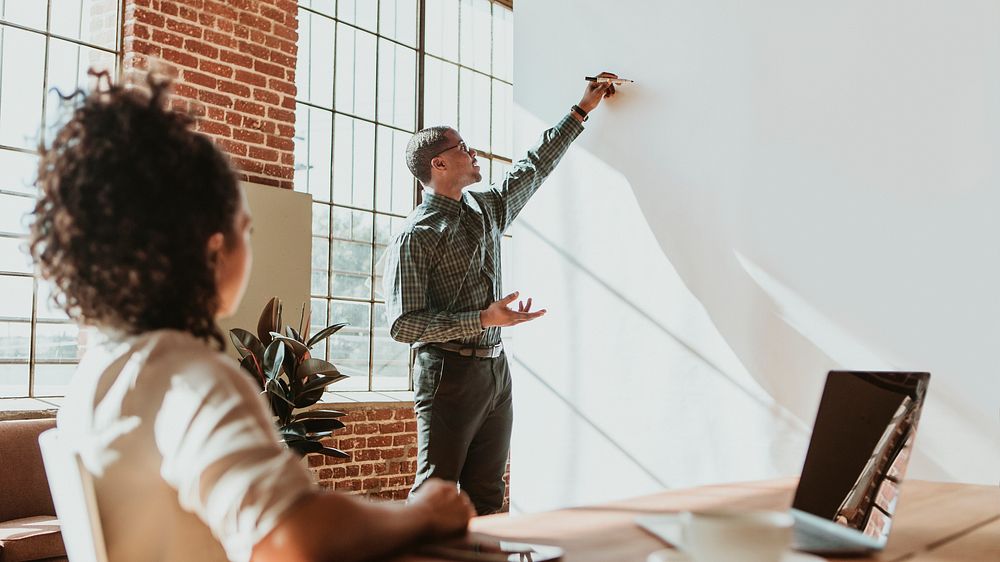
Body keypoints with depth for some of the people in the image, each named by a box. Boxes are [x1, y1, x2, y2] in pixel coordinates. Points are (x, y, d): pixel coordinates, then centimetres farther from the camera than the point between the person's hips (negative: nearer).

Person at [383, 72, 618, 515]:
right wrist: (482, 319, -22)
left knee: (486, 495, 8)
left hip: (495, 370, 7)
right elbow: (403, 324, -16)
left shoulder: (487, 209, 13)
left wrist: (582, 109, 32)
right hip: (449, 374, -7)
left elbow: (534, 167, 27)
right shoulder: (414, 237, -10)